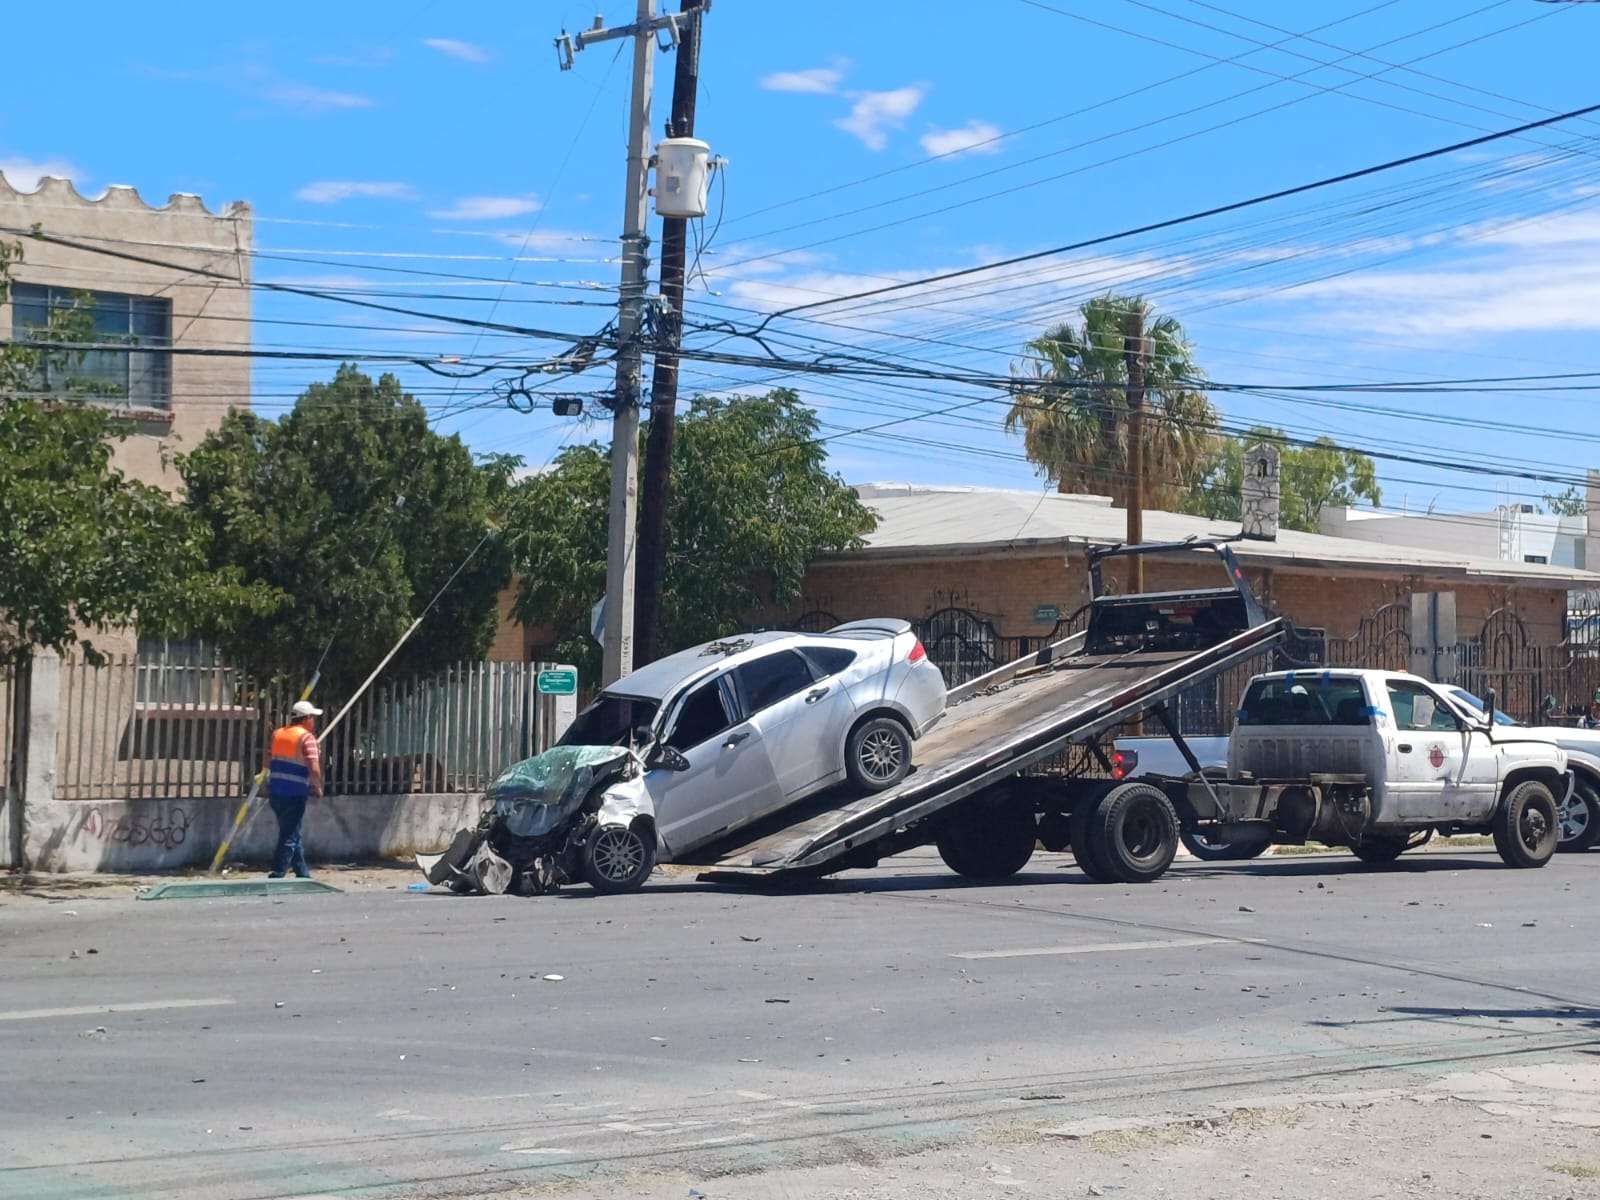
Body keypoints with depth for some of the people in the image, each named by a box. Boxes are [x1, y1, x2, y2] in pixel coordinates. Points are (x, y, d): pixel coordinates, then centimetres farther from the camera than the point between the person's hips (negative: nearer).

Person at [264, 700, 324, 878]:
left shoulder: (277, 734, 13)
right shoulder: (306, 737, -9)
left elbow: (268, 762, 17)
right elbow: (314, 769, -17)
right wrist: (318, 789, -2)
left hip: (274, 791, 8)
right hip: (294, 793, -8)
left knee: (292, 834, 18)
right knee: (290, 837, -2)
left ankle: (303, 875, 26)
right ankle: (276, 876, -6)